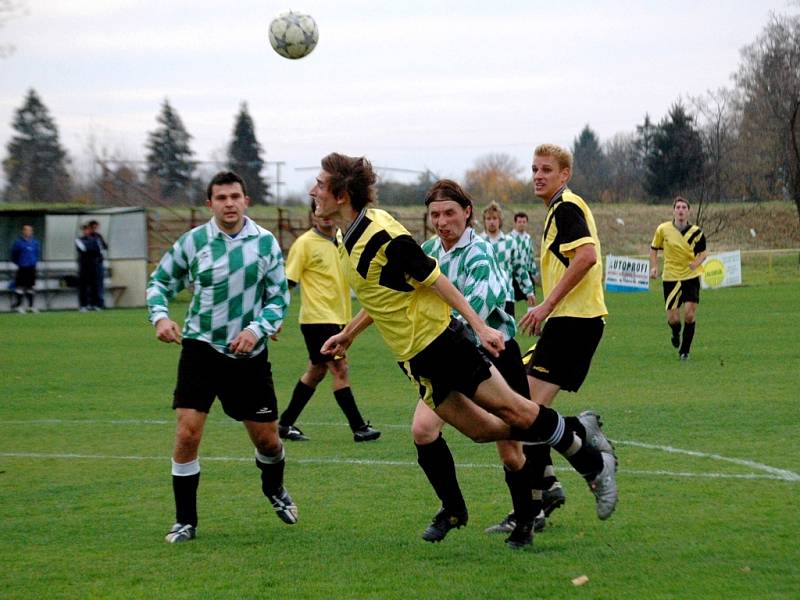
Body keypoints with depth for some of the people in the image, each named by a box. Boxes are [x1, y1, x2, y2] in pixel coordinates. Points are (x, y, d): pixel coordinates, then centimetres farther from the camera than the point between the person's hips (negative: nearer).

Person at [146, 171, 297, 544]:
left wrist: (257, 329, -14)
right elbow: (160, 280, 9)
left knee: (267, 440, 7)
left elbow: (279, 297, 4)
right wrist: (160, 316, -10)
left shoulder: (265, 242, -1)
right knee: (187, 434, -13)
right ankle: (185, 521, 1)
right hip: (201, 349, -1)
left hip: (249, 354, 1)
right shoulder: (192, 241, -3)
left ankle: (275, 489, 42)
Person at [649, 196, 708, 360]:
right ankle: (676, 333, 36)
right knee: (673, 319, -3)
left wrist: (697, 262, -15)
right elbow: (654, 248, 9)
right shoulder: (663, 229, -5)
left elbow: (703, 252, 7)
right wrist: (654, 267, -4)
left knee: (690, 315, -11)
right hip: (671, 278, 0)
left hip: (691, 277, 0)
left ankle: (684, 351, 7)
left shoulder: (696, 232, -5)